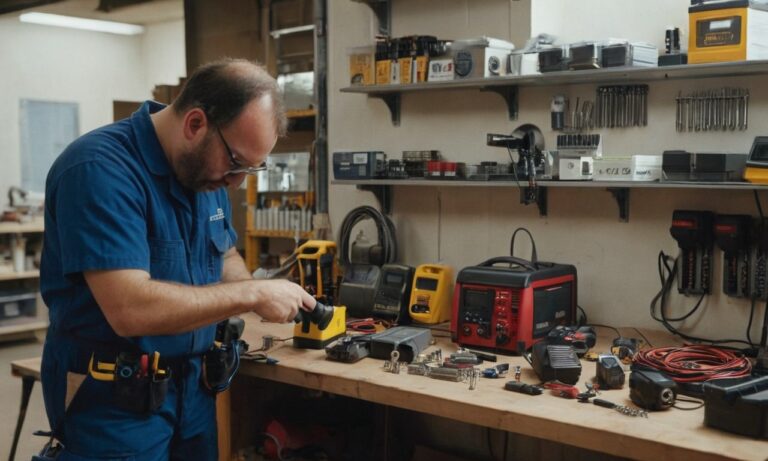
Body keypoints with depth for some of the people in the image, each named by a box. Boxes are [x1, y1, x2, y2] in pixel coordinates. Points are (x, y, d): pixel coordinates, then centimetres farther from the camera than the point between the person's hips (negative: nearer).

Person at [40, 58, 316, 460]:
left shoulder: (203, 167, 3)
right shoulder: (101, 169, -24)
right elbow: (131, 309, -32)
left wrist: (266, 298, -6)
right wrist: (253, 294, -23)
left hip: (193, 387, 8)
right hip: (114, 400, -8)